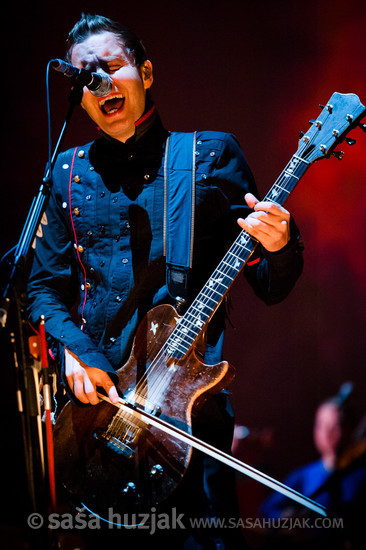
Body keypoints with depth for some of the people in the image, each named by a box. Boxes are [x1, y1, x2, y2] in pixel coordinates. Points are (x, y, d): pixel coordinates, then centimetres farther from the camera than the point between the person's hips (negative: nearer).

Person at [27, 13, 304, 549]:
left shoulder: (211, 156, 3)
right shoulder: (68, 172, 11)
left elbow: (270, 288, 3)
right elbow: (45, 286, 13)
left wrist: (279, 246, -20)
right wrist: (72, 353, -6)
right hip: (89, 391, 3)